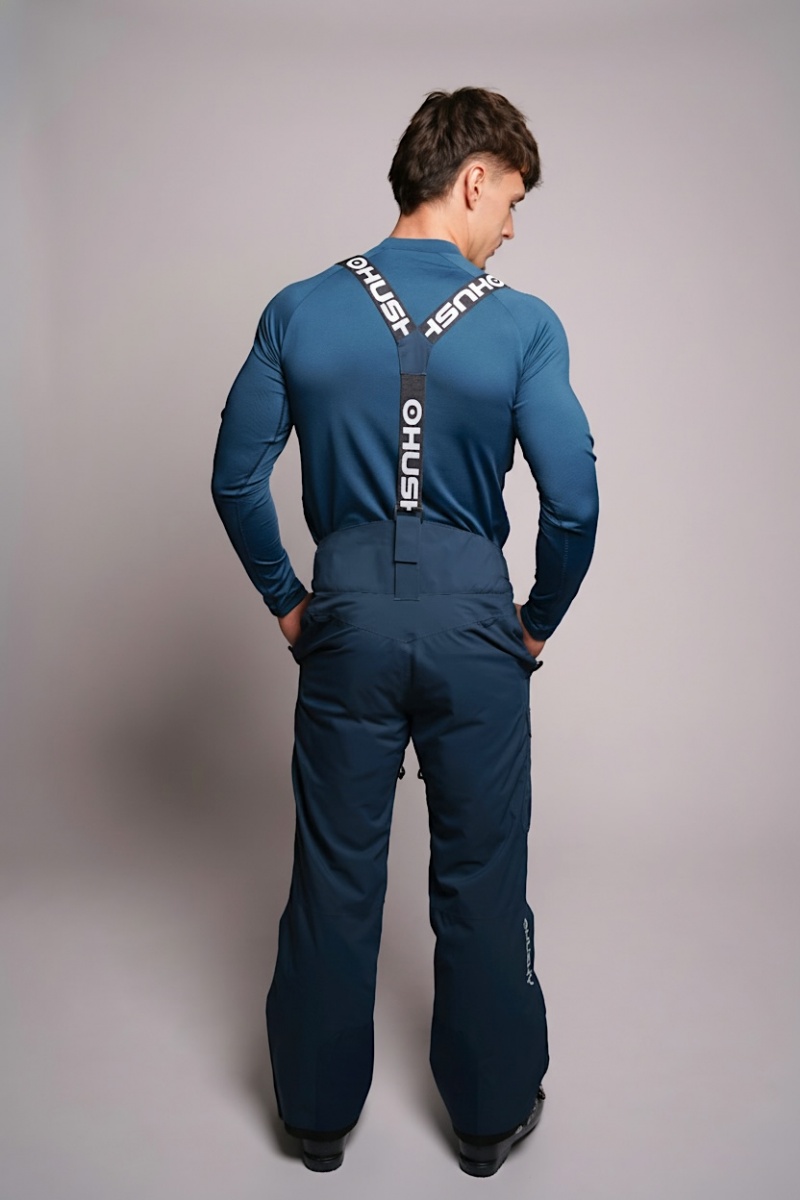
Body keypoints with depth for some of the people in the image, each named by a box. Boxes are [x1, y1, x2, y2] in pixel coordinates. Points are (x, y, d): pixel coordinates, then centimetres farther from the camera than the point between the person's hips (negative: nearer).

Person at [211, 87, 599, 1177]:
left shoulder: (300, 312, -2)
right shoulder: (525, 327, -9)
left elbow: (236, 479, 0)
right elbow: (574, 504, -11)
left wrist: (286, 600, 12)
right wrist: (540, 620, 5)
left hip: (347, 617, 2)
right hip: (472, 619, -1)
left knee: (336, 875, 15)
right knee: (482, 880, 14)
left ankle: (319, 1113, 35)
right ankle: (492, 1115, 34)